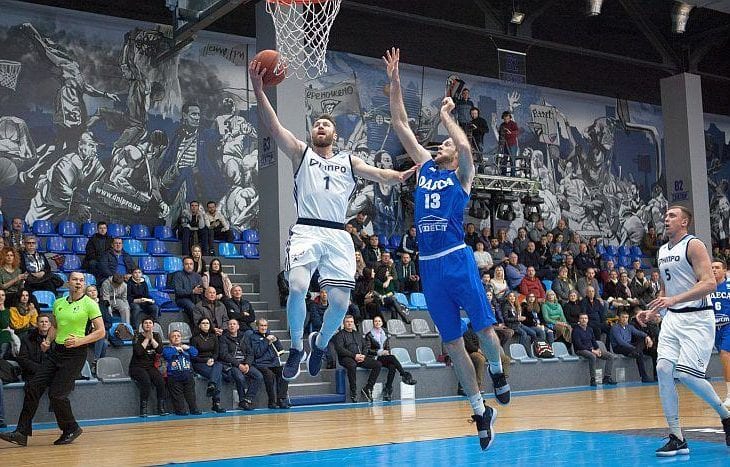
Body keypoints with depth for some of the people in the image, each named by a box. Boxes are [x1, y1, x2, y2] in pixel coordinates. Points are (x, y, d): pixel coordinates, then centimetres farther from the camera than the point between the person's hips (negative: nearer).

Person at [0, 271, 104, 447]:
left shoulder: (89, 304, -6)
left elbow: (101, 331, -9)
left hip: (75, 353, -6)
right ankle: (22, 433, 4)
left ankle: (71, 429, 12)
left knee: (57, 394, -11)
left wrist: (80, 341, -19)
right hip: (56, 351, 6)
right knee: (33, 387, -2)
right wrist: (48, 340, 8)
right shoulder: (58, 303, 11)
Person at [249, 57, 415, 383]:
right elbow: (273, 126, 3)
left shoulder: (348, 161, 22)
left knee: (340, 302, -6)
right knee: (297, 287, -26)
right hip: (306, 231, -2)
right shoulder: (301, 153, 16)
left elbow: (379, 175, 8)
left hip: (338, 235, 2)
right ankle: (296, 348, -2)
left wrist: (401, 176, -14)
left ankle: (320, 343, 26)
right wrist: (258, 89, -11)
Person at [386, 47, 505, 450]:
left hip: (457, 260, -4)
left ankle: (497, 372, 31)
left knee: (483, 327, -2)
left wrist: (445, 115, 0)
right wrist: (394, 81, 11)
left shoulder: (462, 175, 5)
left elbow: (465, 145, -16)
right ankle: (481, 411, 17)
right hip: (429, 266, 4)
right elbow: (399, 124, 15)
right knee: (452, 342, 6)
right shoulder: (424, 166, 17)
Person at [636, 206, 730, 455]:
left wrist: (674, 300, -27)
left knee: (687, 374, -15)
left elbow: (709, 284, -19)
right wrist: (653, 312, 11)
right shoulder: (662, 251, 16)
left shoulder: (693, 245, -8)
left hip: (696, 317, -7)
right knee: (663, 370, -8)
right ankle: (677, 439, -3)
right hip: (672, 318, 7)